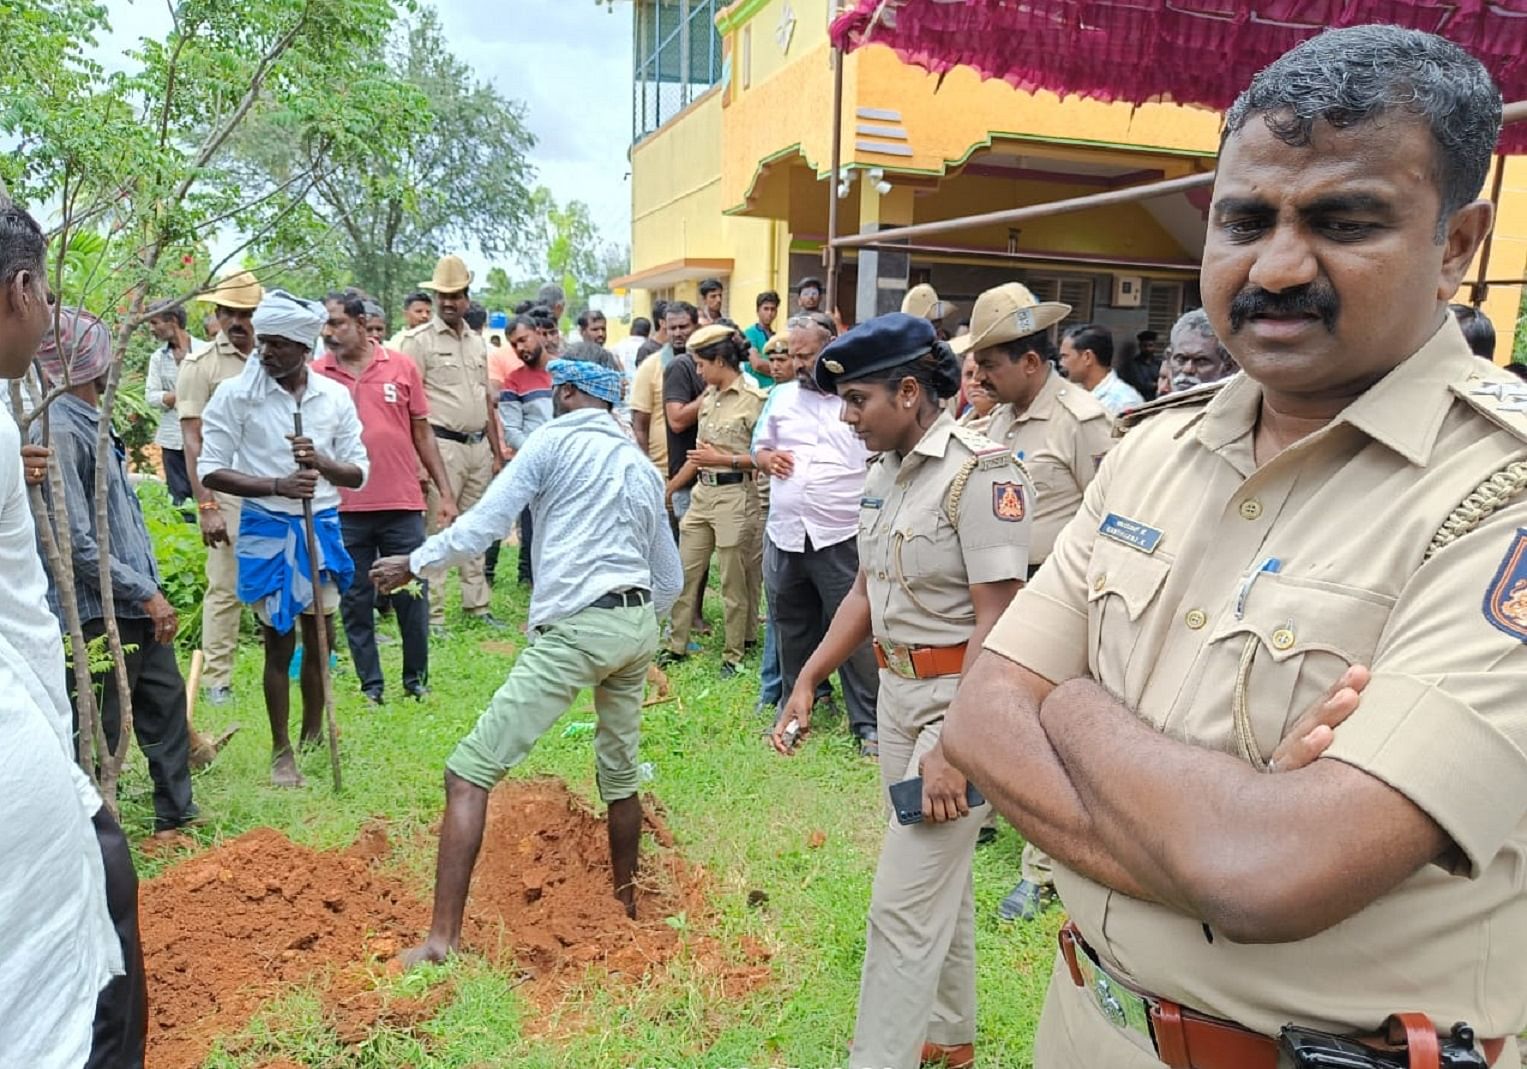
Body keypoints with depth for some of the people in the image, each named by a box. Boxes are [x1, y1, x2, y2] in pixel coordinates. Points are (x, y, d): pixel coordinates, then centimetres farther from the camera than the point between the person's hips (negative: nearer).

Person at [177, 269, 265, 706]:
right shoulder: (200, 364, -2)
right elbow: (192, 441, -5)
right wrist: (205, 505, -11)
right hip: (228, 493, -3)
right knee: (225, 588, 0)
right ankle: (216, 679, 10)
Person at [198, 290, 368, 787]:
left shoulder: (335, 396, -2)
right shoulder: (237, 393, -10)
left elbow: (359, 473, 0)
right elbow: (211, 470, -9)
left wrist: (321, 463, -21)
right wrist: (276, 486, -23)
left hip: (322, 526, 3)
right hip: (267, 529, -3)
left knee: (320, 638, 14)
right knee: (279, 643, 4)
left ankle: (314, 735, 34)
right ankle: (281, 750, 22)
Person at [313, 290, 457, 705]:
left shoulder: (400, 366, 2)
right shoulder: (315, 375, 1)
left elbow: (422, 431, 7)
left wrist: (446, 493, 5)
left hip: (402, 505, 0)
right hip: (345, 510, 0)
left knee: (412, 596, 7)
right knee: (355, 602, 9)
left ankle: (417, 680, 23)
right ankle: (371, 685, 22)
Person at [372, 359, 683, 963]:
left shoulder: (555, 440, 1)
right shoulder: (641, 465, 18)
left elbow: (485, 520, -7)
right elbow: (670, 579, 20)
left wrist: (417, 562, 5)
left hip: (576, 629, -7)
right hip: (639, 625, 7)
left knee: (470, 771, -4)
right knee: (620, 772, 24)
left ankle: (443, 938, -9)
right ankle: (626, 906, 39)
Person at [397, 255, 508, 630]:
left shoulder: (477, 342, 16)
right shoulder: (419, 340, -4)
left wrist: (497, 453, 16)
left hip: (479, 446, 7)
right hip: (442, 446, -6)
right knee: (436, 529, -4)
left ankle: (477, 605, 22)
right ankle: (432, 614, 3)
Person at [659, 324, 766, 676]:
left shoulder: (753, 399, -12)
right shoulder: (708, 397, 11)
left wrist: (723, 459, -17)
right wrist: (668, 487, 19)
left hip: (735, 495, -7)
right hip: (702, 492, 8)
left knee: (733, 580, 4)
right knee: (685, 571, 12)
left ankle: (734, 653, 18)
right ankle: (677, 645, 25)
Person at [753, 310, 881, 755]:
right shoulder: (781, 396, 12)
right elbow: (759, 447, 23)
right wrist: (767, 458, -1)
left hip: (841, 536, -5)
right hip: (785, 534, 5)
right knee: (791, 629, 17)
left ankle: (868, 723, 10)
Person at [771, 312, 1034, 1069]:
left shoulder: (978, 472, -19)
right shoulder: (883, 471, 7)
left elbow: (996, 622, -22)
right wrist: (807, 679, 11)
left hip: (960, 700, -8)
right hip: (897, 688, 9)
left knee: (904, 900, -3)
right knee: (938, 874, 22)